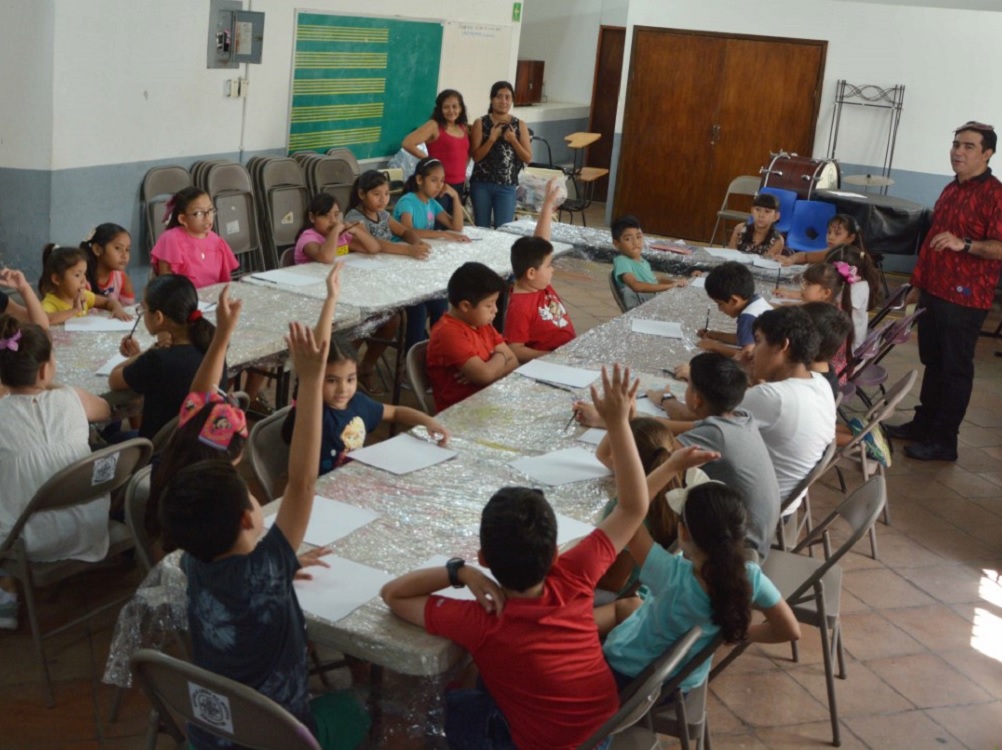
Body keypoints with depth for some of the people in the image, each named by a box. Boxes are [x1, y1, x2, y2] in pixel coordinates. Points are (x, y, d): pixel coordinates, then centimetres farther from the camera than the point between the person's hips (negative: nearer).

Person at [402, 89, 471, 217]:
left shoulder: (464, 128, 11)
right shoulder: (434, 126, -8)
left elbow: (468, 152, 30)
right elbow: (407, 143, -17)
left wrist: (462, 168, 12)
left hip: (459, 185, 7)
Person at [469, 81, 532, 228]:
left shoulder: (520, 125, 3)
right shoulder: (480, 123, -1)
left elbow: (528, 158, 1)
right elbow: (475, 156, -5)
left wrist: (513, 140, -13)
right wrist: (491, 139, -18)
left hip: (506, 187, 0)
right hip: (481, 184, 0)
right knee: (481, 229, 7)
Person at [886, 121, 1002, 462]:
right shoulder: (951, 190, 14)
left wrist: (964, 244, -33)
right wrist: (919, 283, 23)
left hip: (964, 298, -8)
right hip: (933, 291, 8)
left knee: (955, 369, 0)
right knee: (932, 363, 17)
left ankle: (943, 441, 7)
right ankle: (923, 424, 28)